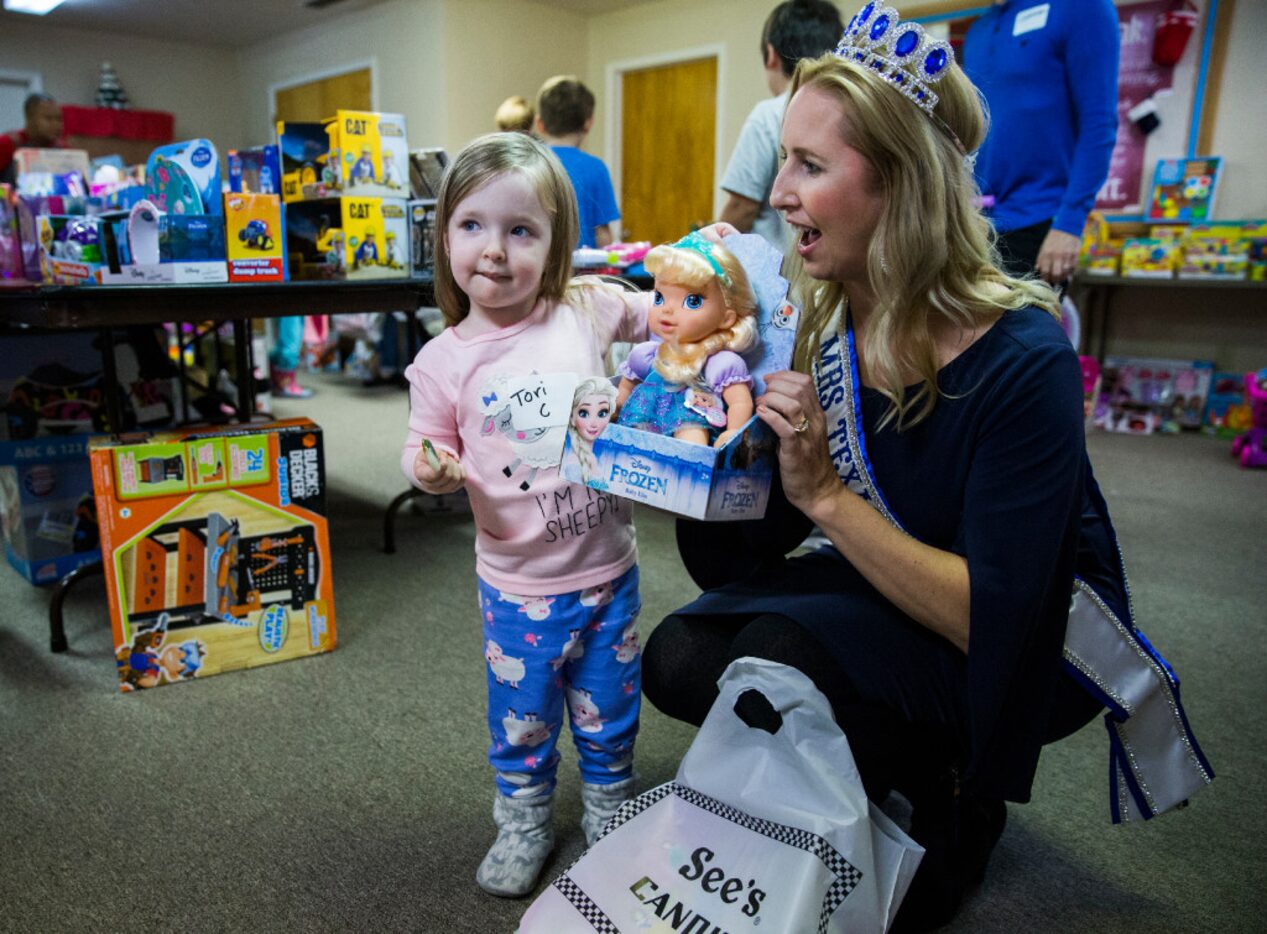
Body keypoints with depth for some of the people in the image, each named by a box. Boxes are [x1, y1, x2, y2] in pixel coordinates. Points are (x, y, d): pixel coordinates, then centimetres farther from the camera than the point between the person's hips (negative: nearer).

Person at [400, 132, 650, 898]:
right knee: (522, 719, 16)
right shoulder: (443, 361, -9)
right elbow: (431, 447, 1)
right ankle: (524, 822, 43)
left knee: (609, 711, 20)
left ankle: (611, 806, 47)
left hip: (608, 570, 1)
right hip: (518, 585, -1)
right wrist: (429, 466, -22)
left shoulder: (590, 310, -8)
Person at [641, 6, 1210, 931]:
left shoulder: (1021, 361, -25)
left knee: (782, 654, -29)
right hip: (888, 602, 6)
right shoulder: (820, 321, -7)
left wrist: (827, 495, -30)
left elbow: (991, 621, -28)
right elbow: (747, 550, -4)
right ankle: (915, 757, 11)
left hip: (1031, 648, -6)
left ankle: (953, 799, 2)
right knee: (678, 659, -9)